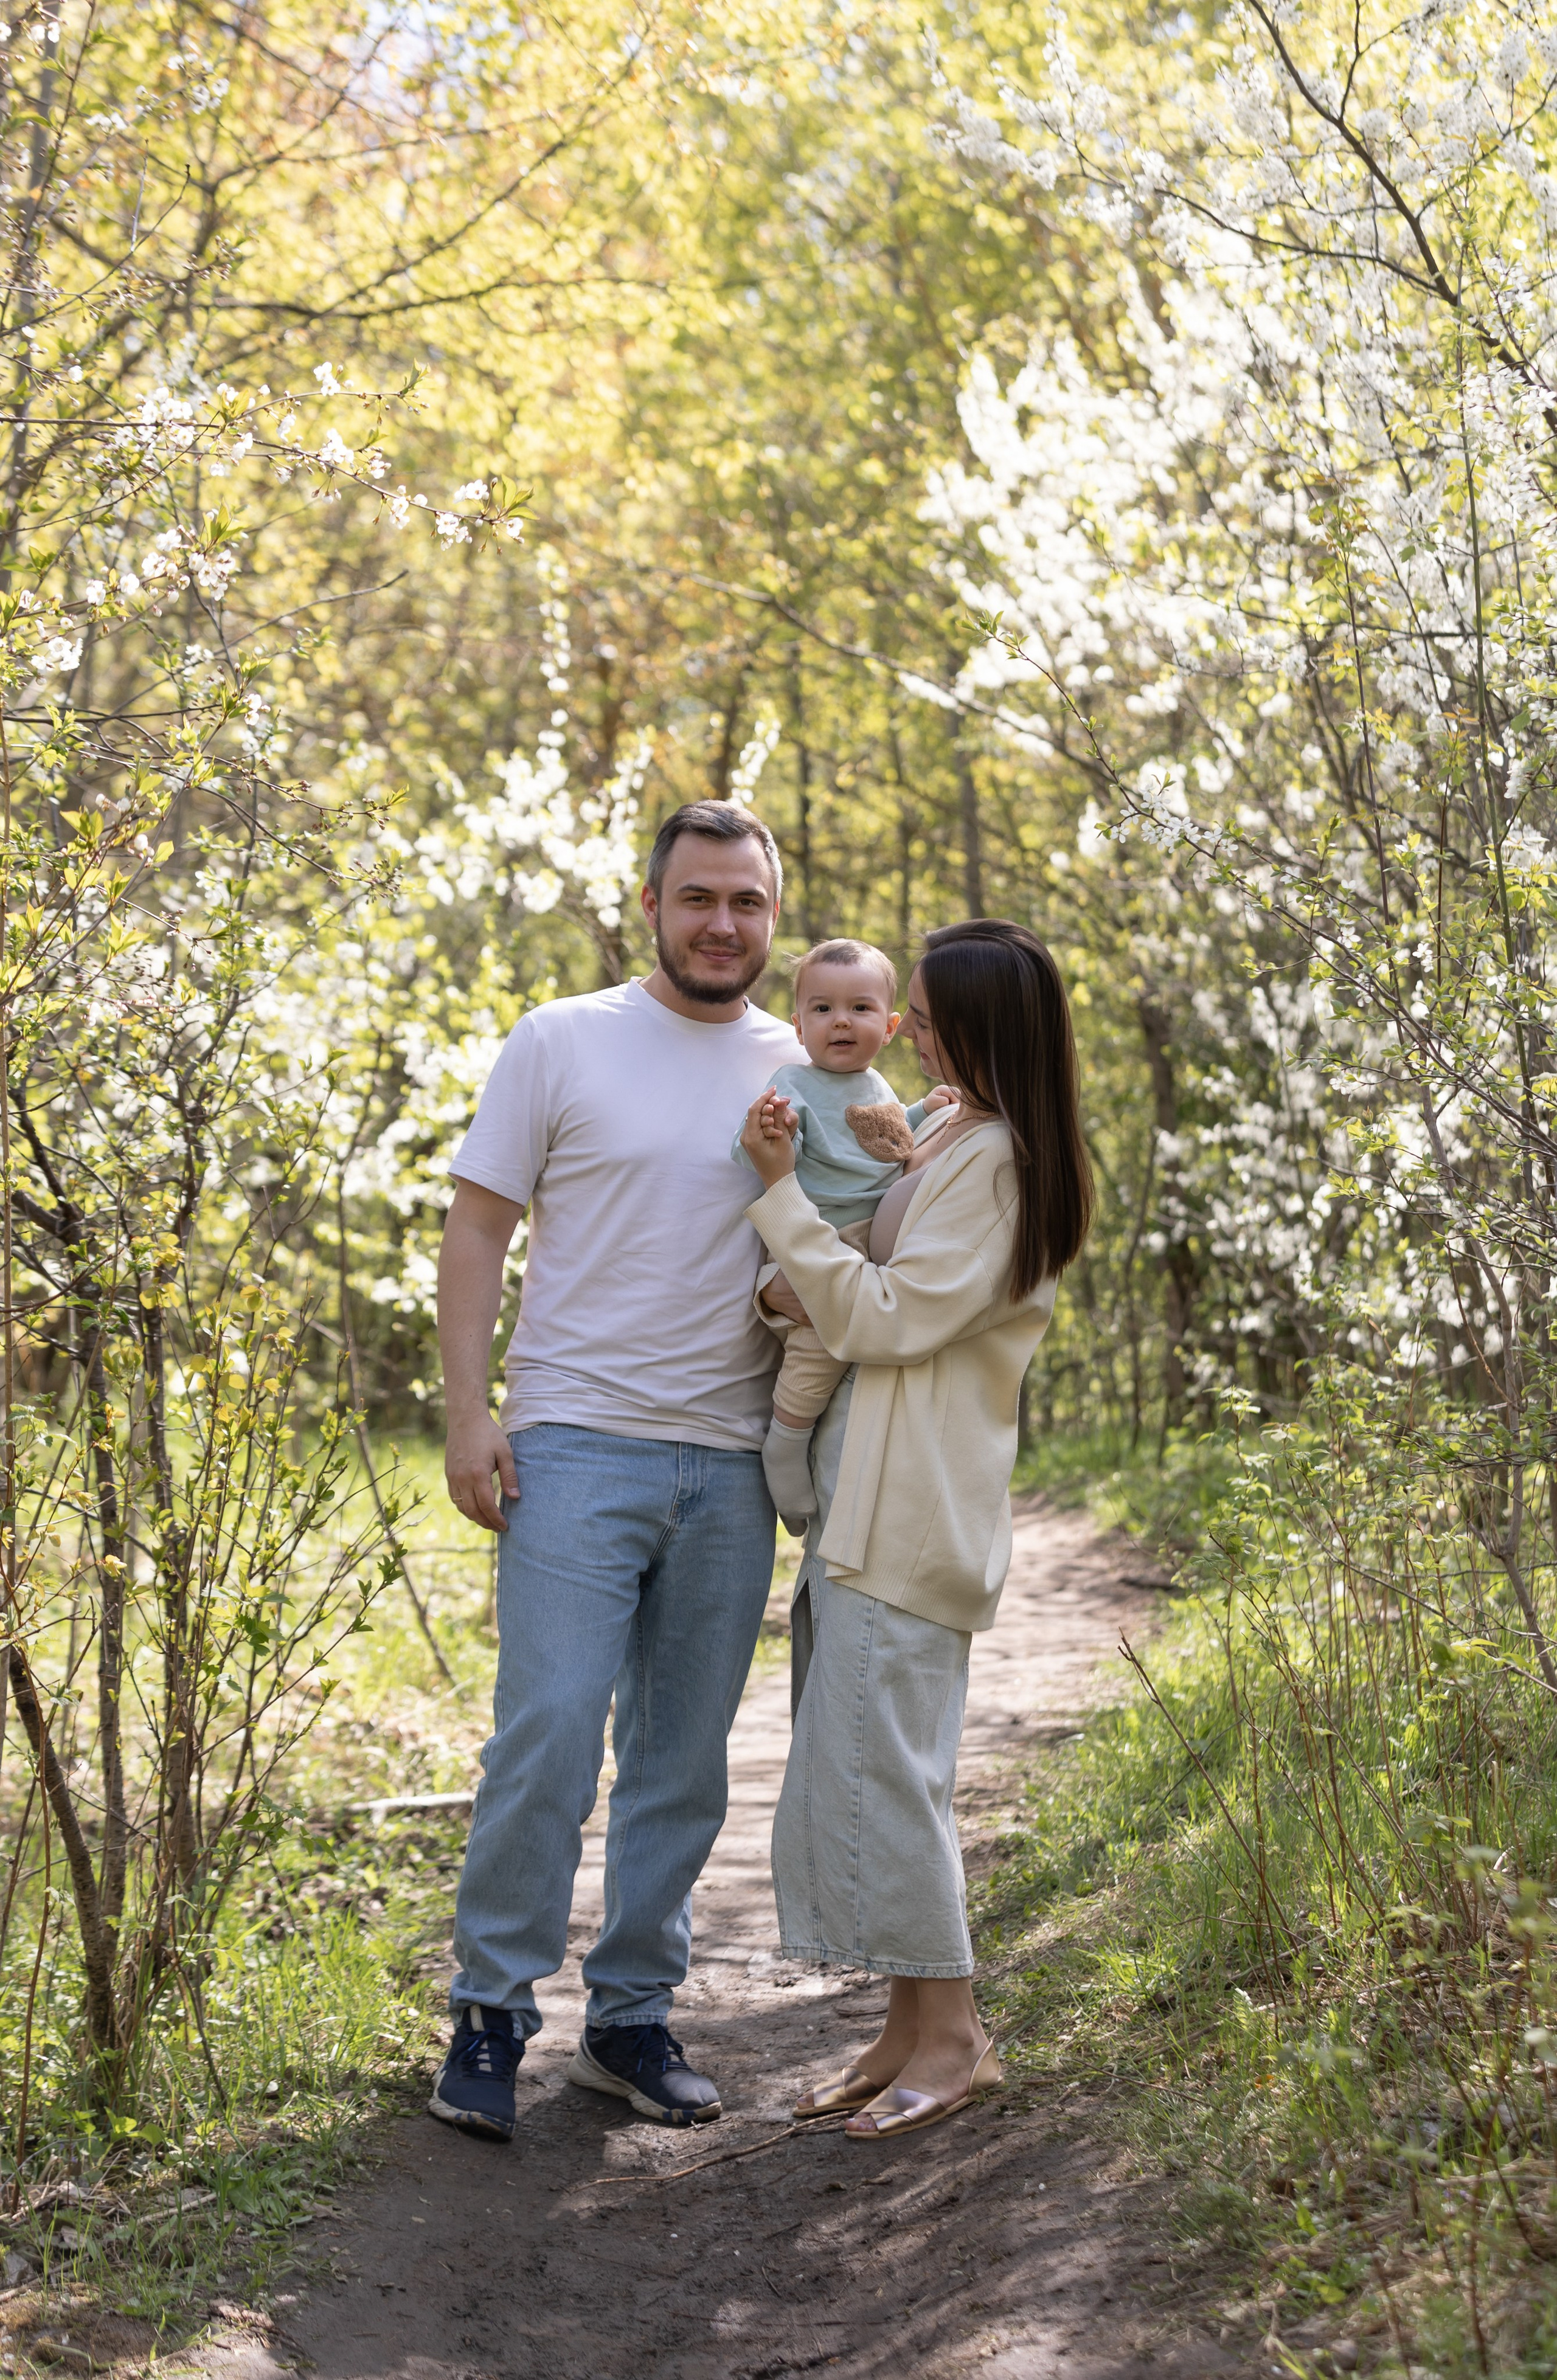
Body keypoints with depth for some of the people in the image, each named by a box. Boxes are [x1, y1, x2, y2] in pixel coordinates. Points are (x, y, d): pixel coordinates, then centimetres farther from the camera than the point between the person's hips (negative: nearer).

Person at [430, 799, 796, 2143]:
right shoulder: (562, 1044, 1)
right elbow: (477, 1230, 1)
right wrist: (469, 1414, -8)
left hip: (730, 1470, 4)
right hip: (578, 1447, -4)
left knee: (685, 1765, 9)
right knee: (548, 1738, -10)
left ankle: (633, 2017, 20)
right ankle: (491, 2016, 5)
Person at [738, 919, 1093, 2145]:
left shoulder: (995, 1162, -14)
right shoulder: (947, 1134, 15)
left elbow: (886, 1317, -17)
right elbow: (871, 1300, 18)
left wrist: (783, 1191, -14)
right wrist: (787, 1290, -3)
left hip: (912, 1512, -10)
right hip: (865, 1496, 10)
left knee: (876, 1760, -7)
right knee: (865, 1762, 12)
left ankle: (954, 2035, 4)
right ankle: (913, 2024, 20)